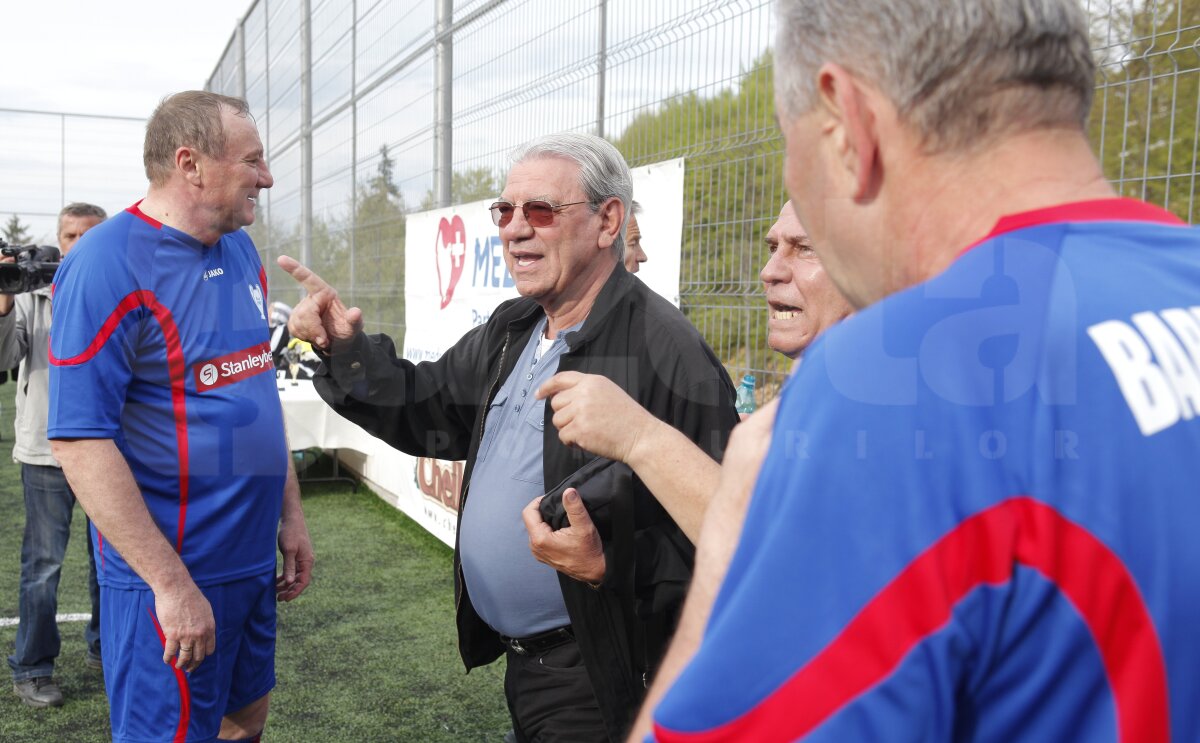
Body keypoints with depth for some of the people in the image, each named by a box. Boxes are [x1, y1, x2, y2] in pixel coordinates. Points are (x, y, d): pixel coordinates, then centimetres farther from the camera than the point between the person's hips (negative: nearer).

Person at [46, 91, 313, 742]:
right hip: (170, 574, -7)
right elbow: (80, 441, -21)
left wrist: (290, 512, 12)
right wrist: (171, 583, -21)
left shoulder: (241, 250, 7)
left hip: (254, 559, 8)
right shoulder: (106, 266, -17)